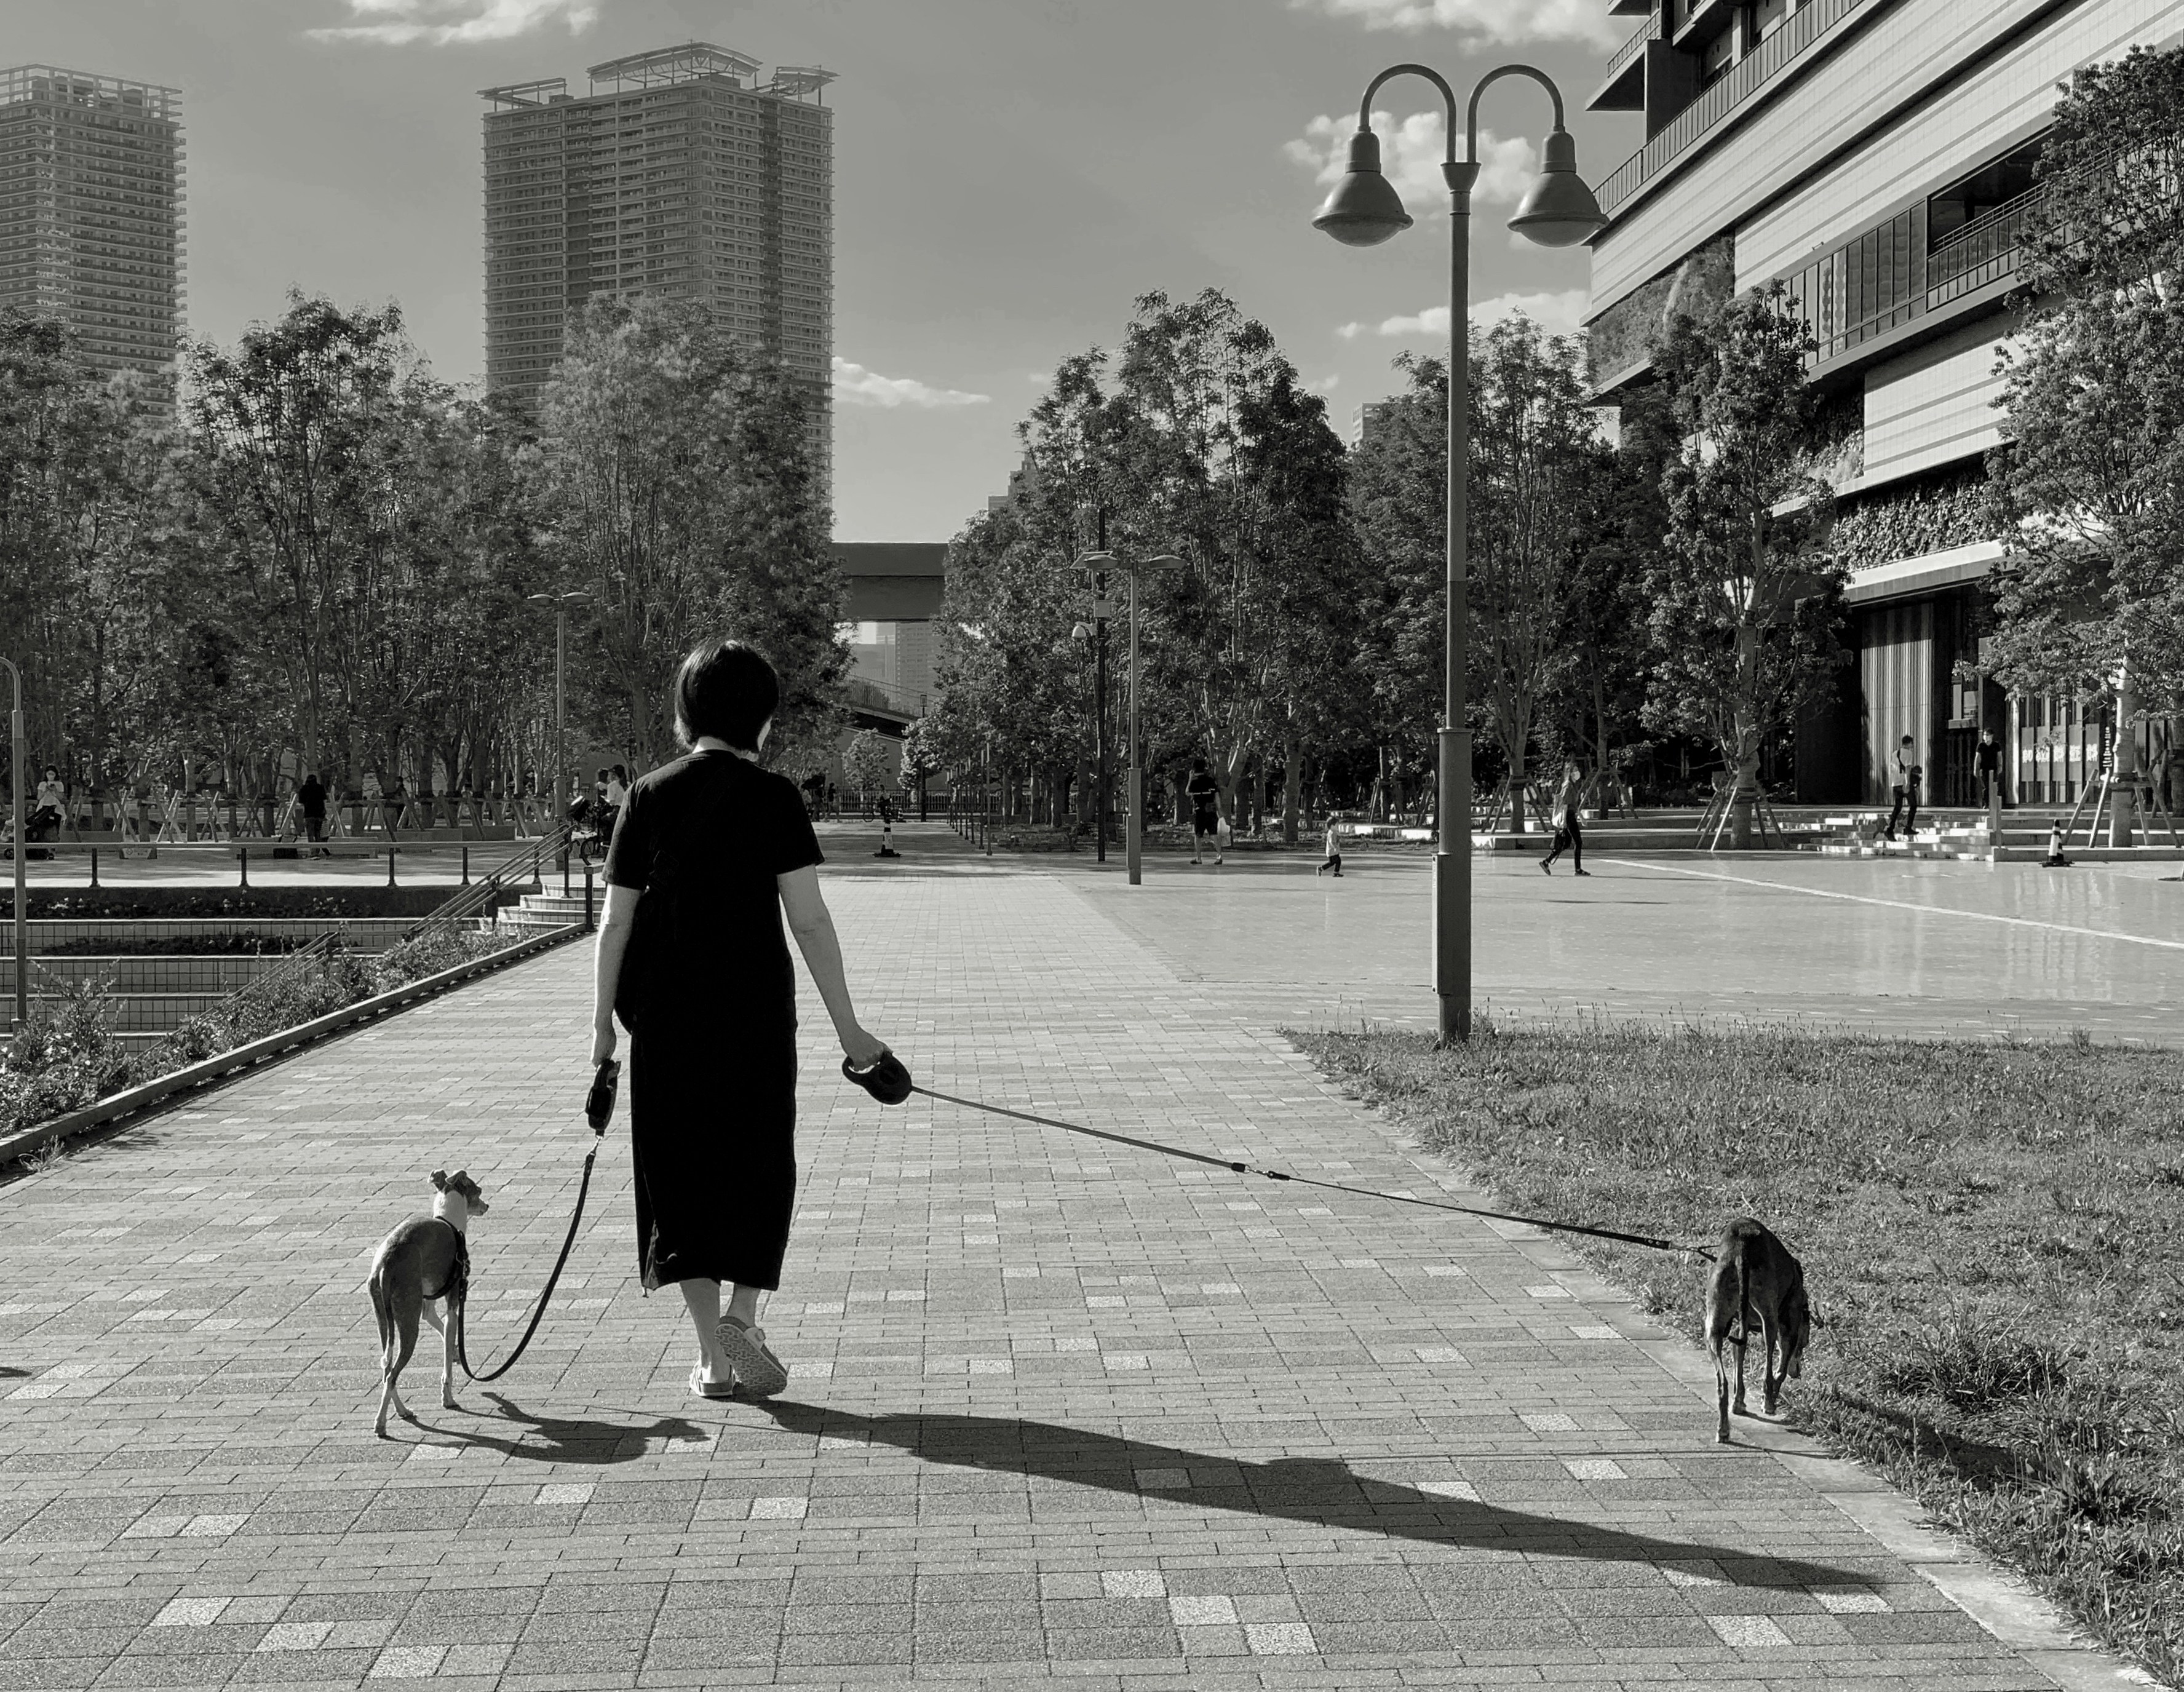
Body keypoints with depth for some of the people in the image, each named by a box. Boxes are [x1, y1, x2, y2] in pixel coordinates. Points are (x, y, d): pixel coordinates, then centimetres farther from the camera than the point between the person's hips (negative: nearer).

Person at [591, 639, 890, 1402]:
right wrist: (847, 1026, -6)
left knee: (681, 1171, 10)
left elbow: (616, 919, 2)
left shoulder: (649, 796, 2)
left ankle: (712, 1355, 10)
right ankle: (740, 1319, -1)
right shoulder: (771, 797, -6)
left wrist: (602, 1022, 10)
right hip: (754, 1010, -2)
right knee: (759, 1166, 14)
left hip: (664, 1017, 2)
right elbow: (809, 919, -10)